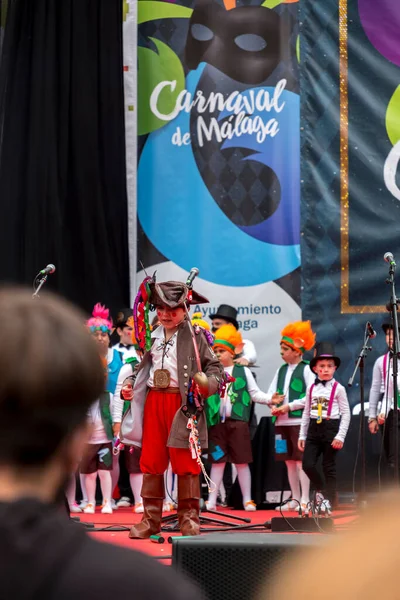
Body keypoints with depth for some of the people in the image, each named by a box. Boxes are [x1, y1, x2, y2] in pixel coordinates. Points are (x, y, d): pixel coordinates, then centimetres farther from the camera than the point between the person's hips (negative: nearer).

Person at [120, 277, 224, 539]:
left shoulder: (195, 336, -4)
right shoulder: (152, 335, 13)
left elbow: (215, 367, -5)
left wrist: (208, 384, -24)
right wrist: (130, 386, 9)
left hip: (183, 403, -5)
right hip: (154, 401, 5)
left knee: (186, 463, -2)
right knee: (151, 461, 7)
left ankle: (189, 518, 5)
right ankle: (151, 519, 13)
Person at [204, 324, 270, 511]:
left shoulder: (243, 371, 6)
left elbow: (255, 393, 5)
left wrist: (269, 399, -9)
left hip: (237, 421, -2)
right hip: (217, 422, 2)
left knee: (242, 461, 1)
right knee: (217, 462, 5)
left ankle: (247, 500, 7)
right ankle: (212, 501, 8)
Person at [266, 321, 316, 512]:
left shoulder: (306, 370, -3)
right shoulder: (281, 370, 17)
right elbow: (271, 393, 17)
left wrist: (289, 406, -15)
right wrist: (273, 403, -5)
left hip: (299, 420, -7)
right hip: (281, 421, 7)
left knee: (301, 459, -7)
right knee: (289, 461, 9)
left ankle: (305, 500, -5)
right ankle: (295, 499, 16)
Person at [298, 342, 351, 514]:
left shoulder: (338, 389, -3)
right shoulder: (311, 388, 9)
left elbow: (346, 413, -4)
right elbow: (306, 413, 13)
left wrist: (340, 436, -12)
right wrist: (302, 435, 9)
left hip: (331, 427, -4)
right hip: (314, 428, 4)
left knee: (329, 467, 1)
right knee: (307, 464, -7)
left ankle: (328, 503, 10)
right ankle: (320, 491, 18)